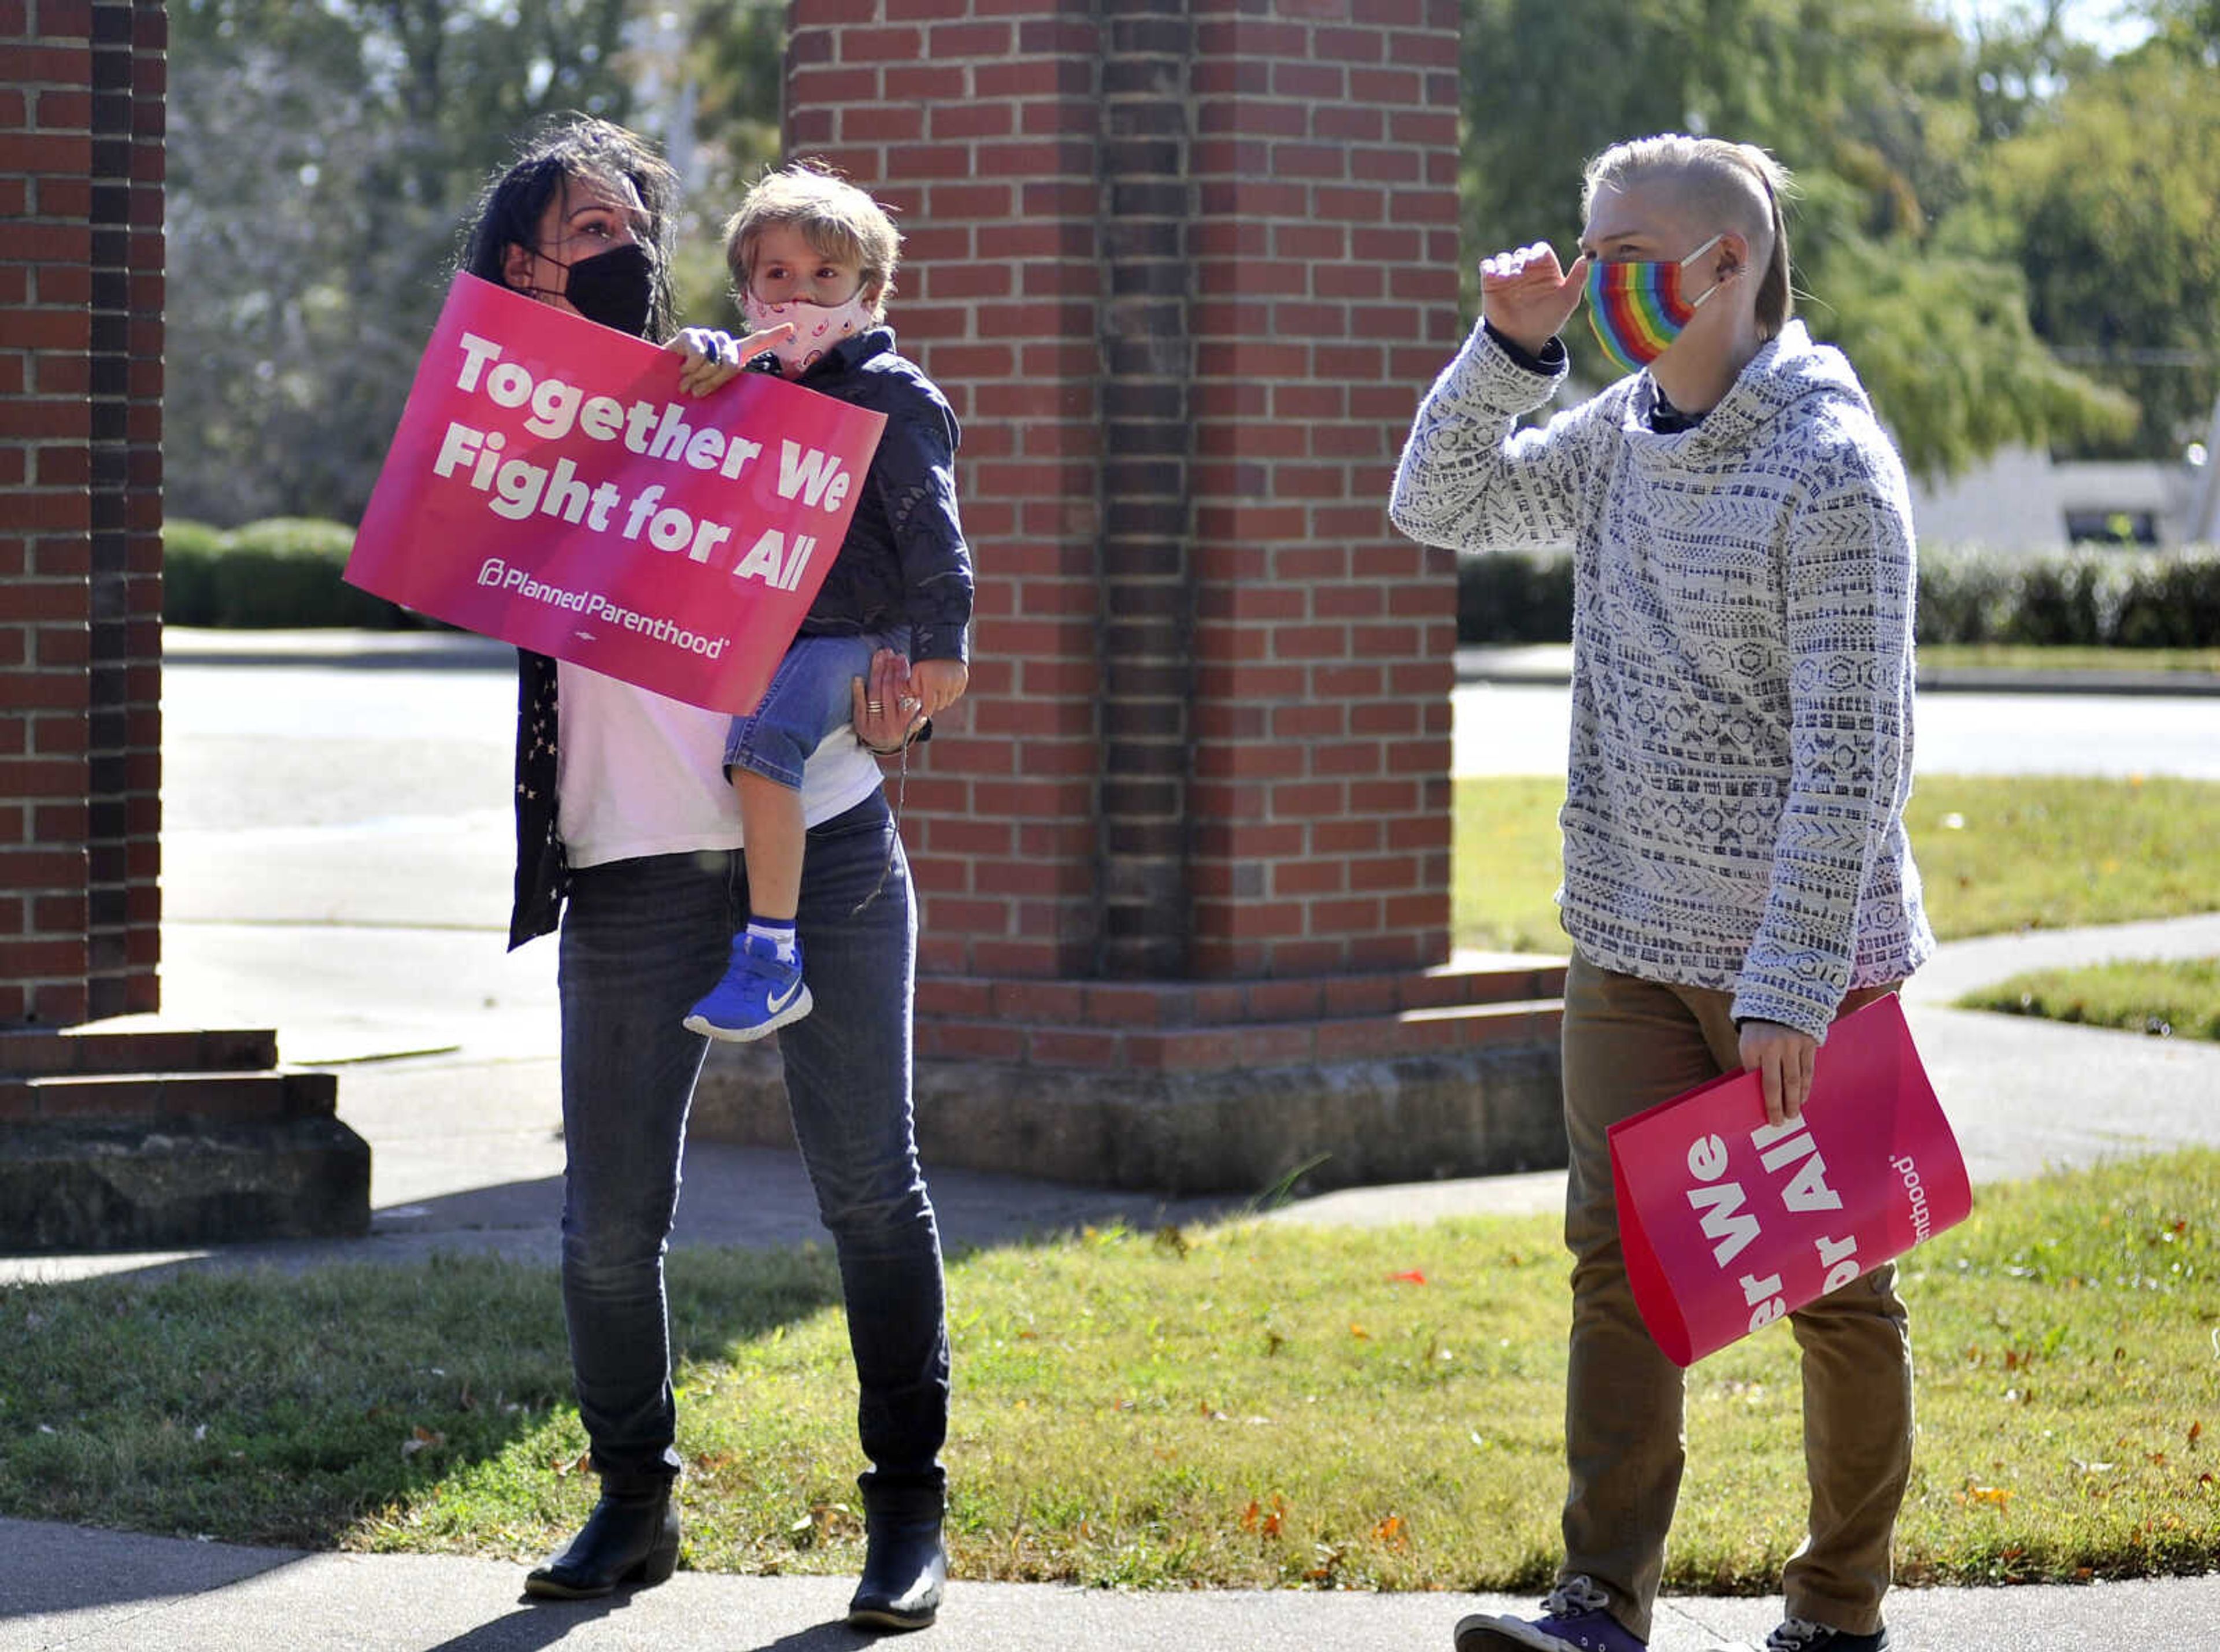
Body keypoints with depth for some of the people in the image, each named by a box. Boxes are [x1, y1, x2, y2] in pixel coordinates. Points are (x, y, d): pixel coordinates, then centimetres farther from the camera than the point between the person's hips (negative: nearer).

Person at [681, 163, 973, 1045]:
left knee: (761, 740, -30)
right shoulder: (756, 386, 16)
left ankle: (773, 955, -31)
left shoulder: (895, 395, -5)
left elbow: (928, 523, -10)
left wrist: (939, 640, -18)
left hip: (857, 632, -9)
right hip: (764, 628, 9)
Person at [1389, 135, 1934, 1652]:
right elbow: (1440, 507, 19)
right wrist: (1510, 348, 3)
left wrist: (1793, 982, -22)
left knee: (1836, 1287, 6)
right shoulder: (1621, 439, 8)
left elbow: (1853, 755, -19)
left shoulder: (1831, 469, -16)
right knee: (1621, 1261, -2)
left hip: (1801, 957, -6)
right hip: (1631, 948, 7)